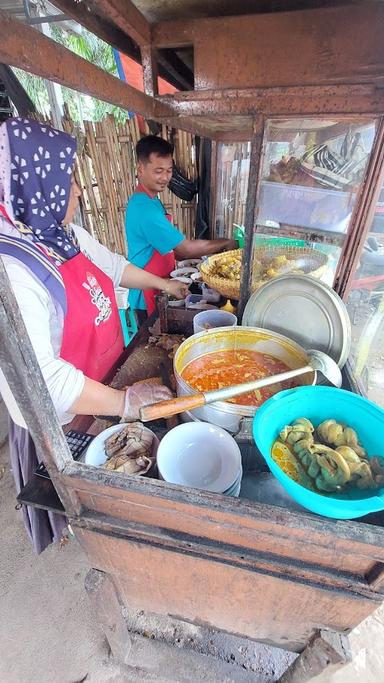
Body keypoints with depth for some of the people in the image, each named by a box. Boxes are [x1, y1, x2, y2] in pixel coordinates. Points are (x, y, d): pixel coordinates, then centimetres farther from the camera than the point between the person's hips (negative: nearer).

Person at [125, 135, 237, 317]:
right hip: (148, 294, -9)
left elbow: (168, 247, 11)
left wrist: (205, 256, 2)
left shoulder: (150, 200, 8)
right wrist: (226, 244, -10)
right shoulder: (144, 208, -23)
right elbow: (187, 248, -22)